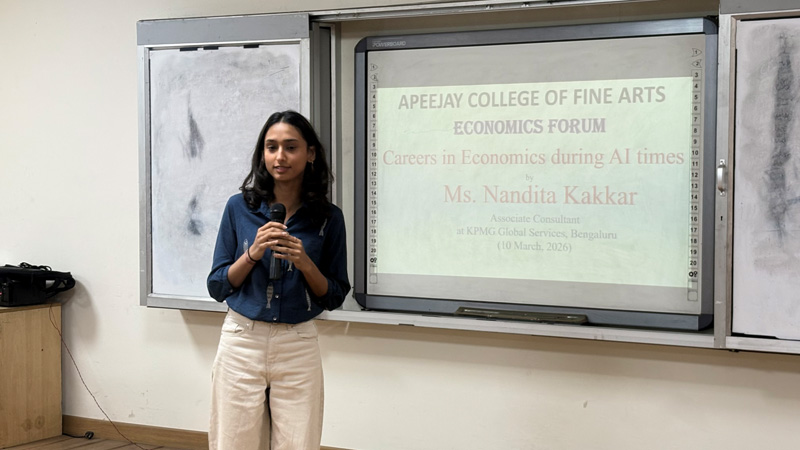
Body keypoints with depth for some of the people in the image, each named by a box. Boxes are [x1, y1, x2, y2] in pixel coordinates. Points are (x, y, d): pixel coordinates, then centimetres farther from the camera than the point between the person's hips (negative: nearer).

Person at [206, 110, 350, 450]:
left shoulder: (328, 218, 0)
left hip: (298, 346, 0)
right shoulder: (239, 208, 1)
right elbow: (217, 287, 3)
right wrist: (253, 253, -13)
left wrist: (305, 263, -13)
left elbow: (334, 298, 4)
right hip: (241, 343, 0)